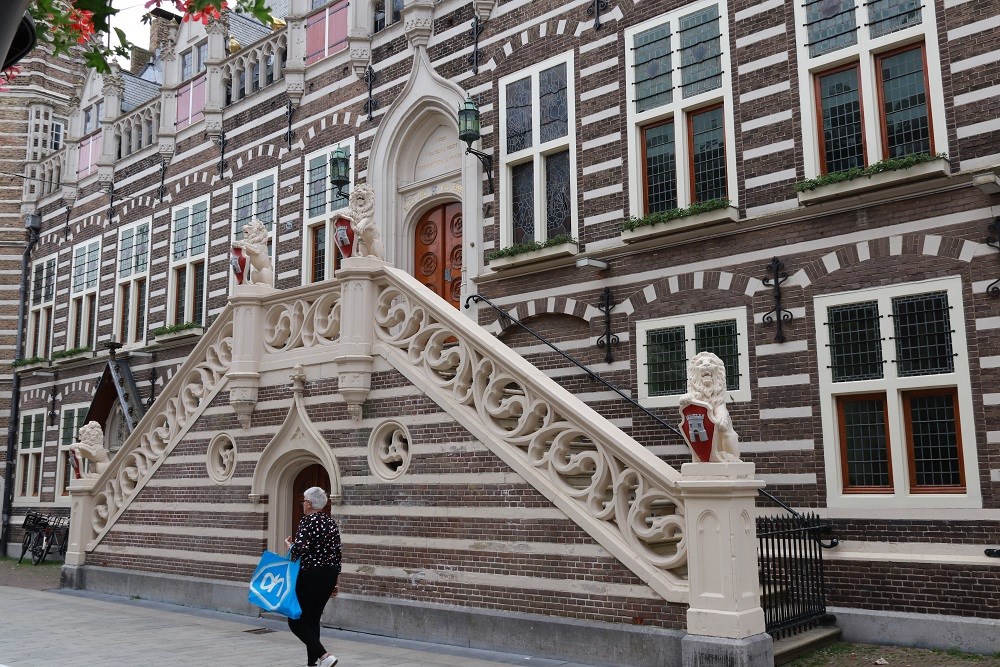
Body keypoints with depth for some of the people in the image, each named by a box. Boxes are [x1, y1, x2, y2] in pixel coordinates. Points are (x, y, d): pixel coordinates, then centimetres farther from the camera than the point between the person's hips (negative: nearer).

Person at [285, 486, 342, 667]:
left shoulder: (307, 521, -12)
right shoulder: (332, 523, 10)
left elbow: (300, 549, -24)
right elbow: (337, 554, 13)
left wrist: (289, 545, -2)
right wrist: (333, 582, 20)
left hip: (310, 576, -8)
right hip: (330, 576, 8)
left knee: (296, 620, 0)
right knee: (313, 619, 17)